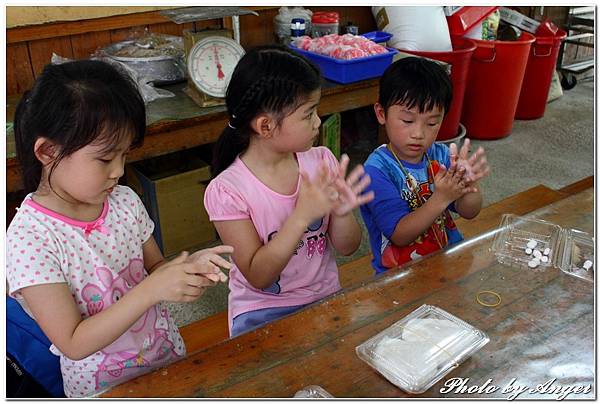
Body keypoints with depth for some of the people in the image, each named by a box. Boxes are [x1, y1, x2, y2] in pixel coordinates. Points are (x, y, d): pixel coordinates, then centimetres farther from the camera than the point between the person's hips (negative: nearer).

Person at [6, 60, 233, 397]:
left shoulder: (125, 201, -11)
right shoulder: (28, 238, -25)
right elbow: (74, 345, -25)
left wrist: (189, 266, -19)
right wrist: (153, 289, -35)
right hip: (101, 385, -4)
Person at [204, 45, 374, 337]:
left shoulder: (322, 161, -5)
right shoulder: (227, 190, -17)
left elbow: (347, 248, 0)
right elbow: (257, 276, -17)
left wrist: (341, 212, -23)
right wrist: (303, 215, -29)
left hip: (326, 299, 4)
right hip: (263, 313, -4)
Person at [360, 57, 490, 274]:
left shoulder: (440, 155, 1)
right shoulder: (377, 170, -15)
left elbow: (469, 212, -2)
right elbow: (400, 235, -18)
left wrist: (469, 182, -23)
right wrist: (441, 198, -29)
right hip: (400, 274, -6)